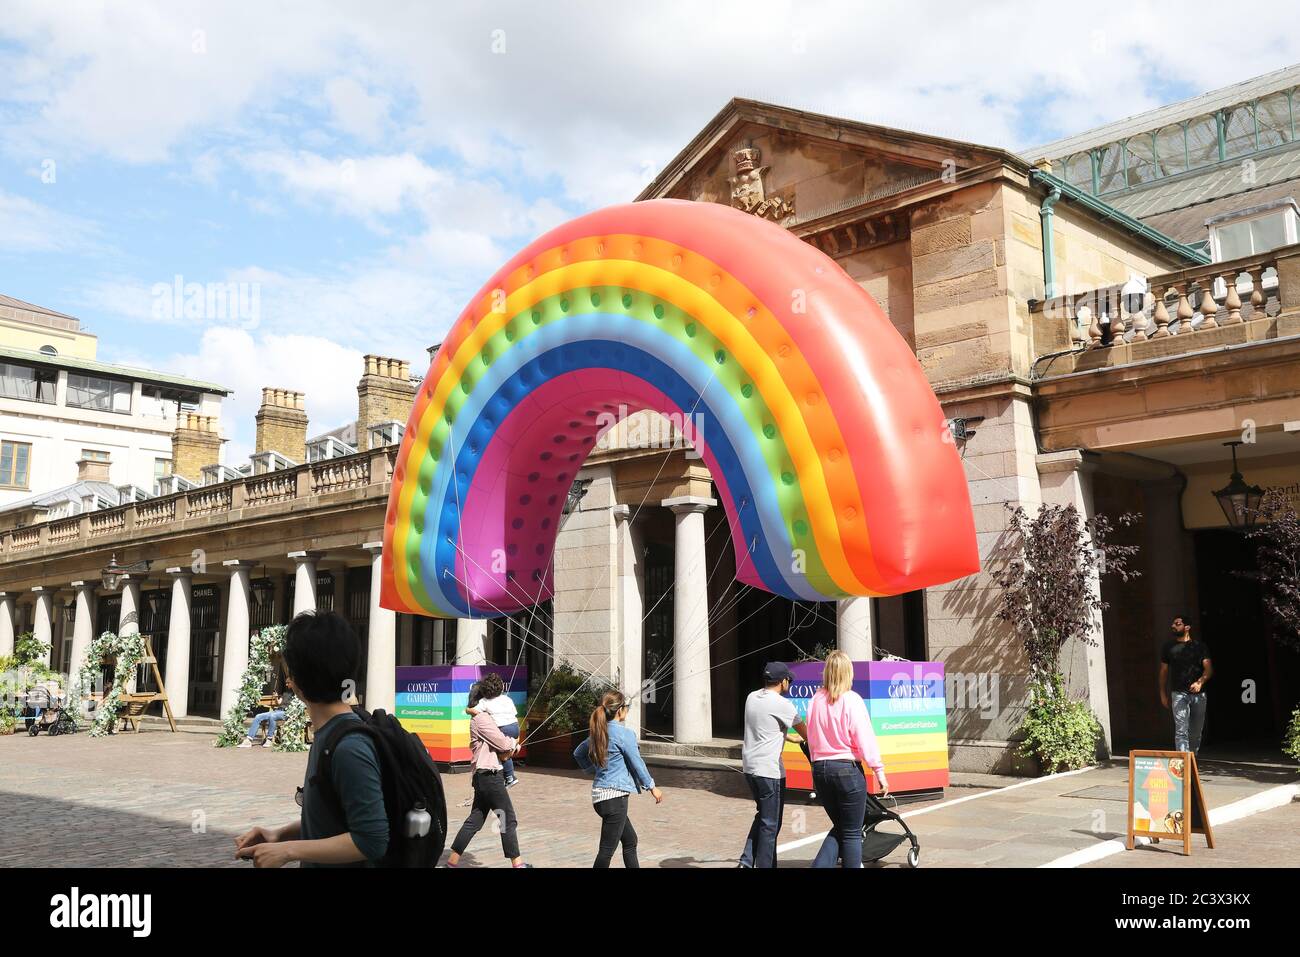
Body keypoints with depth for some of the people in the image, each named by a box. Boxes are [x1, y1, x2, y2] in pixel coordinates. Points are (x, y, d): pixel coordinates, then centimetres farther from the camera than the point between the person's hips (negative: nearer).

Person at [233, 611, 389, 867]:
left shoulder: (348, 746, -25)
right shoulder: (328, 732, 3)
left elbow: (371, 840, -26)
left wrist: (289, 850, -21)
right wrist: (280, 834, 1)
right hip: (317, 864, 8)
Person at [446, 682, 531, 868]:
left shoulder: (482, 717, 19)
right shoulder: (481, 718, -12)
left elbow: (501, 750, 17)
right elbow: (504, 744, -14)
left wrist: (511, 745, -3)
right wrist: (514, 742, 7)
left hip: (484, 776, 10)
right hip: (489, 775, -10)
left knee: (475, 820, 12)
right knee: (509, 820, -3)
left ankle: (453, 860, 15)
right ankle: (517, 863, 2)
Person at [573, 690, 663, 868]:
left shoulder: (598, 732, 9)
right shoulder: (624, 733, -14)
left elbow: (578, 753, 21)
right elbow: (637, 763, -8)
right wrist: (652, 786, 3)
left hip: (599, 794, 9)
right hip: (615, 795, -9)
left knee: (630, 840, 19)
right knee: (607, 850, -4)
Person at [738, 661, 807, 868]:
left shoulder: (752, 697, 10)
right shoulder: (782, 704, -13)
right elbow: (804, 732, -3)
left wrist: (792, 737, 29)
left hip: (749, 766, 8)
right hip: (769, 770, -8)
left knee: (762, 816, 21)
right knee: (770, 824, 3)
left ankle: (747, 861, 16)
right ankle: (764, 865, 7)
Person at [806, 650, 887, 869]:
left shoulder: (816, 700, 5)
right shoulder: (852, 700, -10)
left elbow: (811, 738, 10)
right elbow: (865, 738, -11)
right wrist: (878, 770, -6)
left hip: (819, 769, 5)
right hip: (847, 768, -5)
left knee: (839, 827, 18)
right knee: (852, 832, 7)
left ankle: (820, 865, 1)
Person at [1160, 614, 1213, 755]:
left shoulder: (1199, 645, 6)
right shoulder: (1169, 646, 8)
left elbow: (1208, 669, -2)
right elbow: (1163, 671, 13)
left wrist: (1200, 682, -21)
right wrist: (1163, 694, 10)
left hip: (1198, 694, 1)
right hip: (1179, 694, -1)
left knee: (1196, 732, 9)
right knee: (1181, 731, -12)